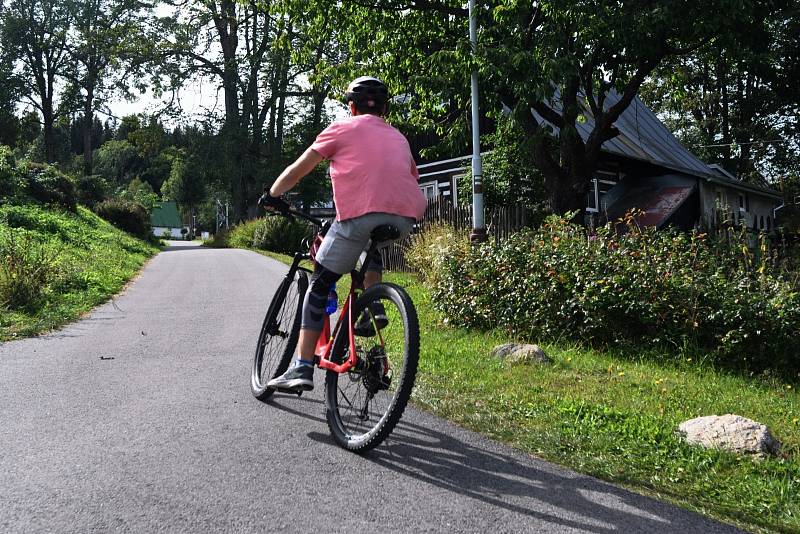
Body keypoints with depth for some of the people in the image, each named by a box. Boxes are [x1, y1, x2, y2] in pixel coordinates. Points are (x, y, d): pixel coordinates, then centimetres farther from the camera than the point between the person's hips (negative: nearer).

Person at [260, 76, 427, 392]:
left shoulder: (343, 128, 18)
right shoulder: (398, 138, 30)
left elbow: (297, 170, 20)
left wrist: (271, 195, 35)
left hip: (360, 215, -4)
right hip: (404, 219, 5)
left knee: (319, 285, 9)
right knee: (372, 248, 38)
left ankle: (302, 369, 3)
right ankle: (373, 308, 15)